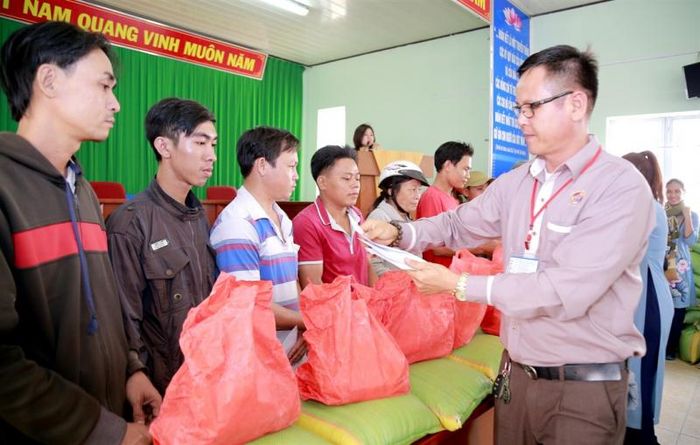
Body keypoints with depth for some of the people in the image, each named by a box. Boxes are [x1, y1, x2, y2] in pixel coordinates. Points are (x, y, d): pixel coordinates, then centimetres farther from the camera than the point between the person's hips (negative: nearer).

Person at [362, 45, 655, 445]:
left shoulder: (622, 187, -17)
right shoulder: (514, 183, 3)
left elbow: (567, 292, -25)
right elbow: (459, 225, 14)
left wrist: (458, 285, -21)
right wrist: (398, 233, -4)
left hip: (583, 389, -5)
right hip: (515, 374, 6)